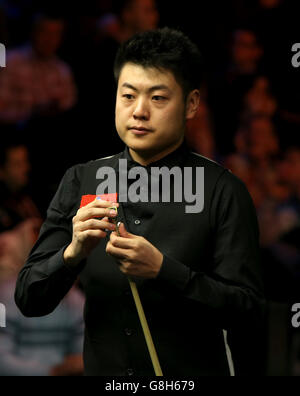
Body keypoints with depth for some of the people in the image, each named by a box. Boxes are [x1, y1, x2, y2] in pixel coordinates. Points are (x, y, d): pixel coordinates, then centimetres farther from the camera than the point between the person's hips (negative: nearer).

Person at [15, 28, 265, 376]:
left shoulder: (223, 191, -6)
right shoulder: (80, 182, 3)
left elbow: (248, 312, -12)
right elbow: (29, 301, 1)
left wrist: (161, 270, -22)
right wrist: (73, 253, -17)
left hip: (191, 374, -2)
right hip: (102, 369, 2)